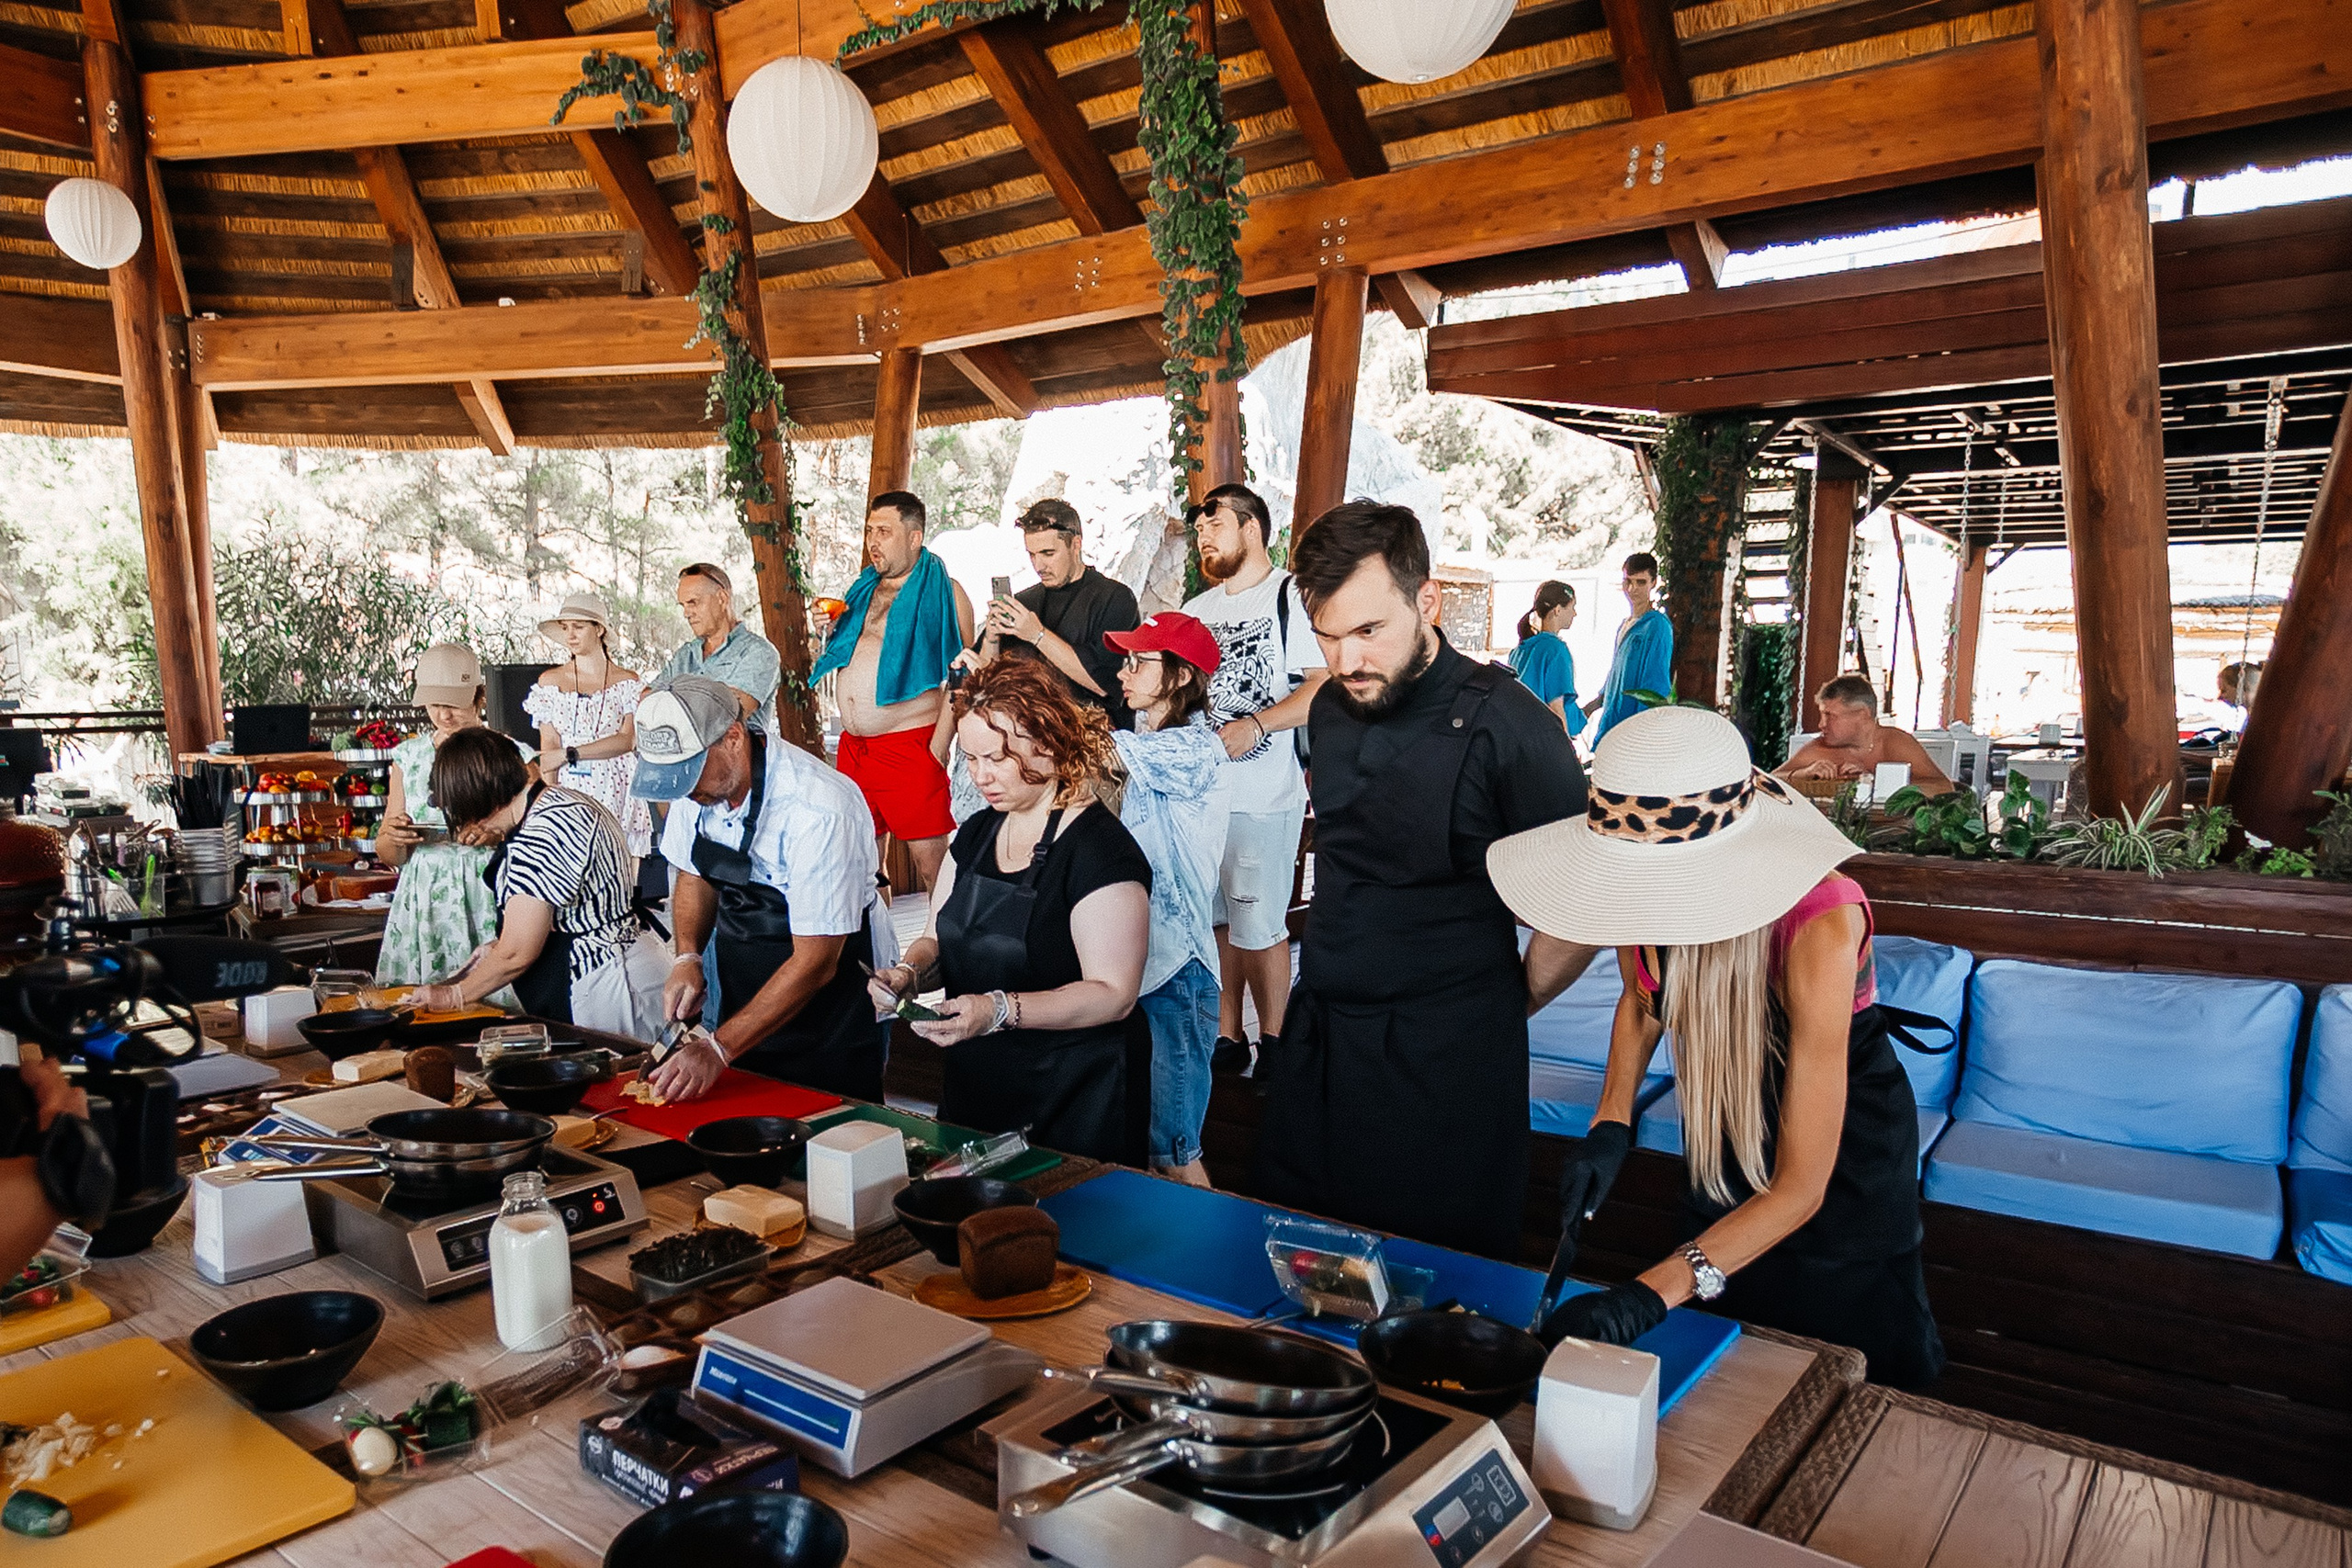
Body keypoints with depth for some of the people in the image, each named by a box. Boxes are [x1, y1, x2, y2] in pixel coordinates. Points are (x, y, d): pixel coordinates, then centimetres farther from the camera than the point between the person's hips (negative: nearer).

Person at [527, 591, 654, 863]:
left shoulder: (627, 682, 4)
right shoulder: (550, 682, 9)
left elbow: (628, 740, -9)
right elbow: (549, 747, 4)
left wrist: (569, 754, -15)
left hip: (616, 793, -1)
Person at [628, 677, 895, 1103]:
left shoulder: (819, 809, -30)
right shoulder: (698, 782, -8)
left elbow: (815, 962, -26)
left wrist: (717, 1048, -26)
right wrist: (687, 959, -6)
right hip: (743, 992, 6)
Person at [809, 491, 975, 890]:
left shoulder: (943, 591, -3)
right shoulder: (863, 589, 17)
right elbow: (831, 662, 26)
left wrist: (938, 748, -16)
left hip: (909, 746, -7)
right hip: (852, 746, 7)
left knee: (931, 863, -5)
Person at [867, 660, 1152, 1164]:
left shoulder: (1102, 850, -17)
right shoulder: (976, 835, 8)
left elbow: (1113, 994, -21)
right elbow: (937, 938, 16)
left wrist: (1000, 1010, -32)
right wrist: (911, 971, -7)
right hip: (975, 1082, 7)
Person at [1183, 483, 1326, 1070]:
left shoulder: (1292, 597, -4)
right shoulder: (1197, 609, 19)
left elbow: (1327, 687, -13)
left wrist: (1257, 724, -21)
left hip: (1263, 795, -7)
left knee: (1258, 927, -2)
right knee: (1216, 921, 11)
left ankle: (1273, 1044, 13)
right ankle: (1226, 1035, 22)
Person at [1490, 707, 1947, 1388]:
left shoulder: (1818, 924, -40)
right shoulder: (1647, 887, -25)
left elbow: (1799, 1190, -36)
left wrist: (1651, 1294, -45)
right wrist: (1611, 1121, -14)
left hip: (1840, 1132, -4)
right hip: (1724, 1120, 4)